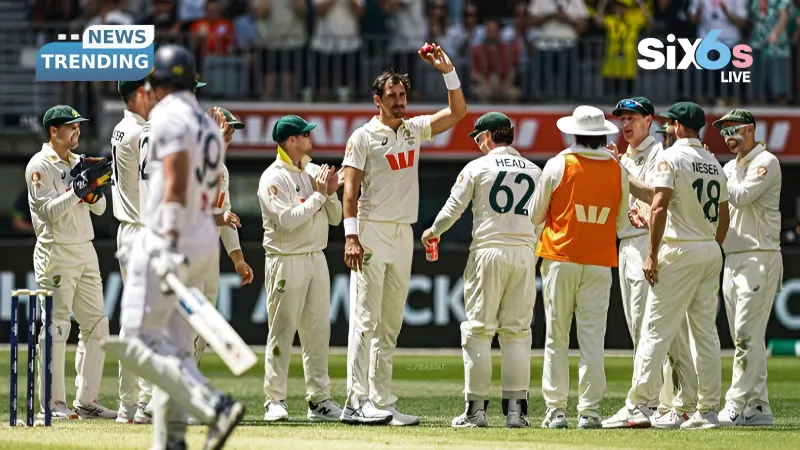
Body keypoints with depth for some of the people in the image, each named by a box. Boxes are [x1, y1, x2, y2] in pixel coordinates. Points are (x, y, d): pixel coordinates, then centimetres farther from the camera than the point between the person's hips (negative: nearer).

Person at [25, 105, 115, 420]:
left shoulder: (78, 163, 15)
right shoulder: (40, 166, -7)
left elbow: (99, 208, 13)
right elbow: (50, 210, -16)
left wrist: (94, 185, -6)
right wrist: (80, 186, -21)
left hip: (85, 252, 8)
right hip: (56, 254, -8)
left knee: (96, 326, 6)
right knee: (55, 328, -9)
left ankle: (86, 402, 10)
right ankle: (51, 404, -7)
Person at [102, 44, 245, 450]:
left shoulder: (168, 115, -9)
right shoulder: (209, 126, 19)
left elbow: (175, 183, -20)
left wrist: (168, 246, -26)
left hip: (167, 239, -9)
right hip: (205, 242, 9)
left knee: (137, 341, -11)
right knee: (174, 347, 11)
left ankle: (215, 406, -25)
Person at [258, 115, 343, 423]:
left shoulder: (313, 172, 13)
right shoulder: (273, 178, -9)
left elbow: (335, 218, 14)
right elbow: (288, 220, -21)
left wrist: (331, 193, -4)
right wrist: (318, 195, -14)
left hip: (316, 258, 7)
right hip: (287, 261, -7)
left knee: (318, 331, 7)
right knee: (282, 331, -5)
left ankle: (319, 400, 10)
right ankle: (275, 401, -3)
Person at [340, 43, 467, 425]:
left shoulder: (414, 129, 13)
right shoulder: (364, 136, -4)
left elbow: (457, 113, 12)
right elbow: (350, 187, -10)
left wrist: (448, 71, -1)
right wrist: (351, 236, -19)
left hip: (403, 235, 7)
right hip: (372, 232, -7)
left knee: (390, 324, 6)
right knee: (366, 319, -11)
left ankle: (381, 403, 7)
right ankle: (357, 401, -15)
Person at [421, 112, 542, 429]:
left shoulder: (477, 167, 0)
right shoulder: (534, 171, 12)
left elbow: (453, 209, 3)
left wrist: (433, 232, 21)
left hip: (488, 251, -3)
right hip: (525, 253, 3)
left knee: (478, 330, 1)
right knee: (517, 332, 7)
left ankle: (476, 408, -2)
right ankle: (516, 408, 2)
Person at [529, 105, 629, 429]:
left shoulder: (557, 166, -5)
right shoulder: (618, 171, 2)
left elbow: (535, 216, 2)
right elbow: (620, 223, 11)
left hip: (560, 259, -1)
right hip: (600, 261, 1)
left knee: (556, 337, 5)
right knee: (592, 338, 2)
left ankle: (556, 410, 2)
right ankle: (589, 410, -3)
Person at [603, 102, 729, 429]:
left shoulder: (670, 157, -9)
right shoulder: (714, 163, 14)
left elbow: (659, 207, -19)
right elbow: (724, 215, 17)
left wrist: (653, 255, -17)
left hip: (680, 254, -7)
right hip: (711, 254, 7)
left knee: (656, 329, -8)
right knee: (706, 332, 10)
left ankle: (637, 407, -13)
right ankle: (708, 410, 9)